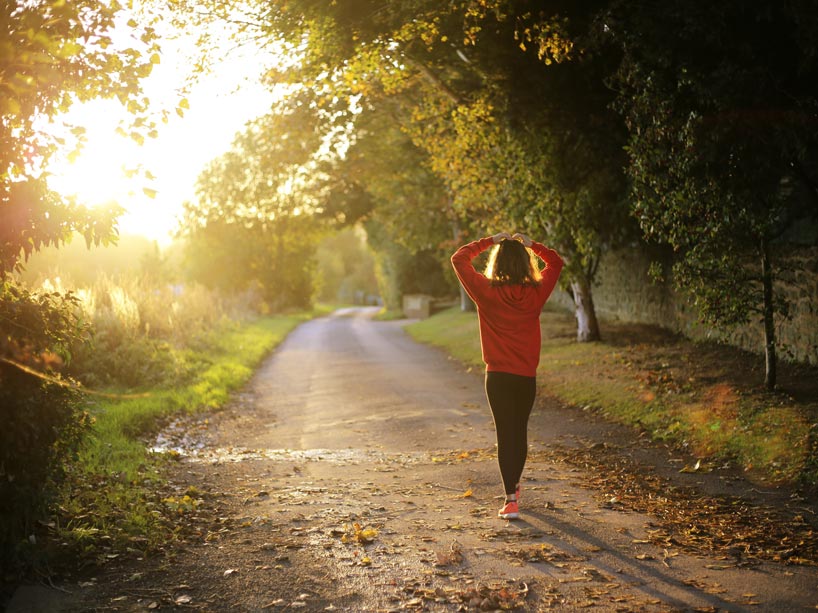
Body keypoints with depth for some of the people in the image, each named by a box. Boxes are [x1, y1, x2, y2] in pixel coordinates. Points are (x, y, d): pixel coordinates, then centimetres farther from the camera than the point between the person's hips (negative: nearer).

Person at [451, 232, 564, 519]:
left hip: (498, 376, -2)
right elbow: (556, 262, 15)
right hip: (527, 376, 3)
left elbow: (459, 258, 1)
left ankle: (511, 500, -7)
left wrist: (489, 241, 3)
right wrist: (530, 244, 9)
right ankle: (514, 485, 38)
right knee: (520, 431, 19)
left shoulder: (487, 292, -10)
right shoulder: (536, 292, -4)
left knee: (505, 434, 0)